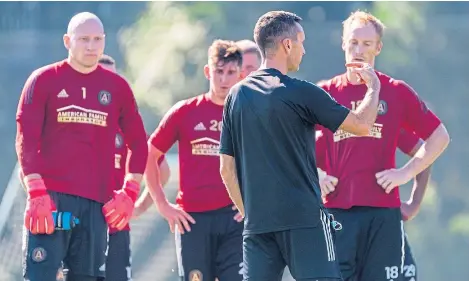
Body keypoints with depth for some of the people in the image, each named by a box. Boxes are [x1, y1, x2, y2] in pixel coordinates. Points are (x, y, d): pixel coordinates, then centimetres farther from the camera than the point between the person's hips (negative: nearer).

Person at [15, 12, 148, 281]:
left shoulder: (117, 87, 12)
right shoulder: (44, 80, 4)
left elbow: (138, 143, 16)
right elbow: (26, 140, -3)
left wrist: (130, 192, 5)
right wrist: (36, 193, -13)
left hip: (97, 201, 3)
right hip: (50, 198, -3)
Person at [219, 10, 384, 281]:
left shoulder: (237, 95, 9)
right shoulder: (300, 93, -8)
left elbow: (227, 169, 11)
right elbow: (362, 125, -1)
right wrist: (374, 87, 17)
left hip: (257, 223, 5)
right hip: (305, 219, -5)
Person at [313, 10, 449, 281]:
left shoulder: (396, 91, 6)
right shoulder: (326, 93, 7)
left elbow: (439, 137, 10)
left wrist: (407, 173, 0)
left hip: (383, 210, 0)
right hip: (336, 209, 0)